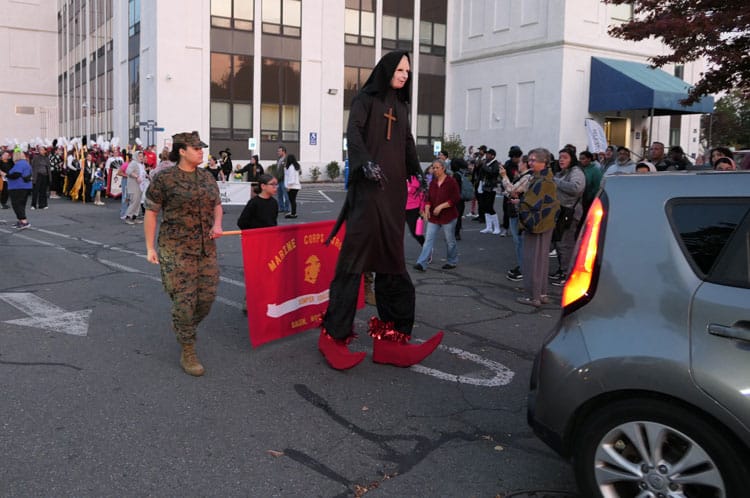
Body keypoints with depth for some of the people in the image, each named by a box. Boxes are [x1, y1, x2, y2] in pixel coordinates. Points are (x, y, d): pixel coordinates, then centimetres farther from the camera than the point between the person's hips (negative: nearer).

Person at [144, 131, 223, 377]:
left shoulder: (207, 177, 9)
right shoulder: (164, 179, -7)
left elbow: (217, 205, 20)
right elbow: (151, 212, -3)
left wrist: (217, 225, -1)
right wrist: (150, 248, -4)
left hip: (206, 248, 5)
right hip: (177, 250, -5)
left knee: (207, 296, 6)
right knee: (184, 299, -4)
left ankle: (182, 326, 36)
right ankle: (187, 352, 10)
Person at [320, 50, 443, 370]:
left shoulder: (401, 107, 22)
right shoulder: (364, 99, 2)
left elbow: (408, 146, 20)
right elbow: (353, 132, -14)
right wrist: (365, 162, -32)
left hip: (394, 188, 6)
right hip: (368, 187, -6)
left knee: (391, 255, 3)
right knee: (356, 252, -12)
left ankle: (391, 335, 4)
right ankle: (335, 333, -8)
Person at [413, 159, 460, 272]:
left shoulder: (451, 182, -9)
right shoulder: (432, 183, 9)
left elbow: (456, 199, -14)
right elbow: (428, 198, 12)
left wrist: (441, 206, -19)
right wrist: (427, 209, -8)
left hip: (448, 217, -5)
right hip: (433, 217, 5)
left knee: (450, 241, 7)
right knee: (428, 239, -3)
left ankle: (452, 262, 25)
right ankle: (422, 263, -8)